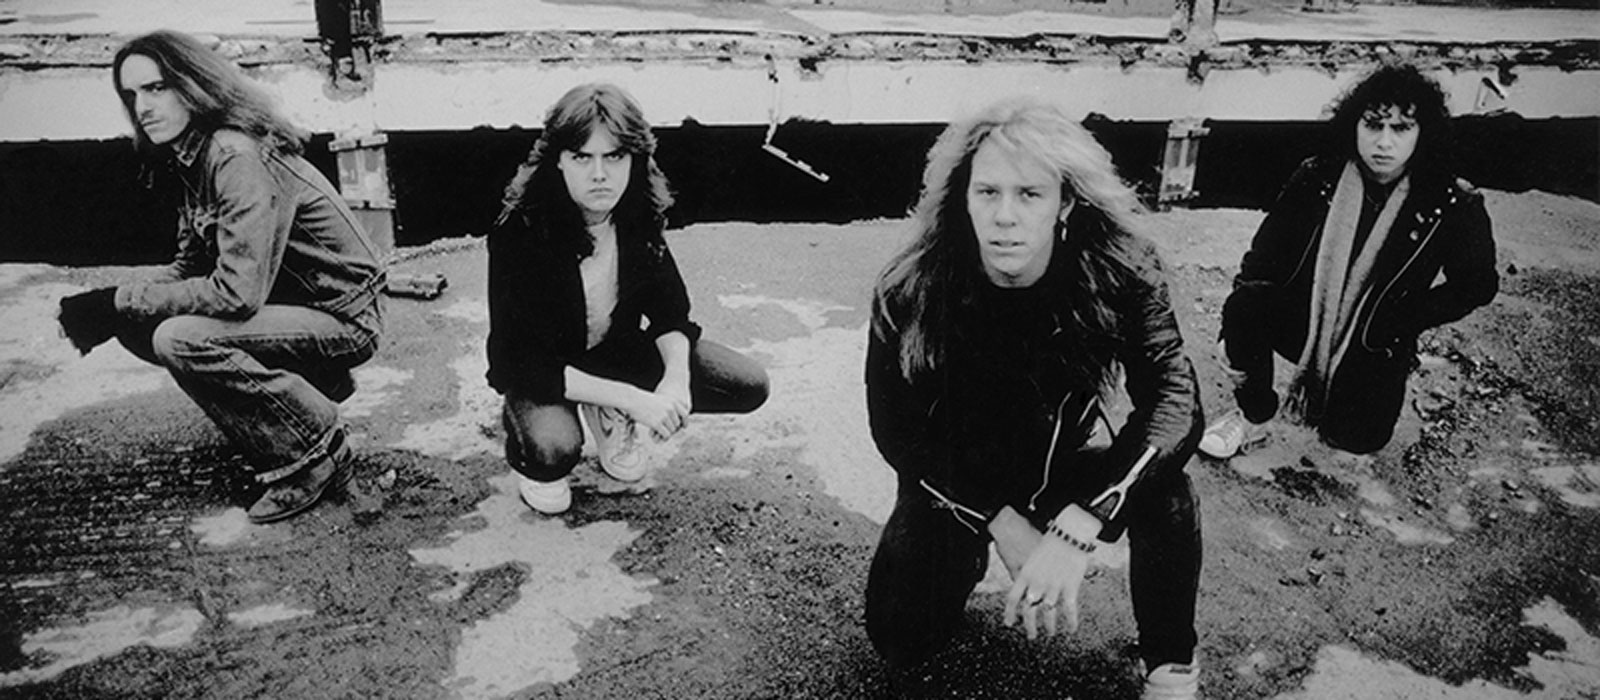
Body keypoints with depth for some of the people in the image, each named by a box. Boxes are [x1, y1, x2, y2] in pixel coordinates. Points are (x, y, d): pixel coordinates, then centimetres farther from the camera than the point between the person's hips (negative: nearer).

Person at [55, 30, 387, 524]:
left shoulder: (240, 158, -23)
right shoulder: (191, 160, 6)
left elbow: (238, 293, -29)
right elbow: (189, 269, 11)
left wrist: (120, 301, -19)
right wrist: (109, 310, -6)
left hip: (344, 319, -9)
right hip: (295, 306, 9)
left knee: (181, 340, -24)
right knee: (140, 328, 4)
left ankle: (314, 454, -8)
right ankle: (312, 389, 11)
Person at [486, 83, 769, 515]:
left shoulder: (639, 211, -15)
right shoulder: (520, 231, -30)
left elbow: (670, 309, -4)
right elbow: (517, 362, -29)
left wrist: (677, 377, -25)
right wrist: (631, 397, -35)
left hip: (617, 346, 5)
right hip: (542, 366, -5)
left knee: (750, 386, -8)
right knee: (554, 453, -38)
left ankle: (610, 416, 10)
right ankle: (535, 456, 3)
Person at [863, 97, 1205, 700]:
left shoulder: (1119, 276, -22)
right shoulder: (910, 292, -23)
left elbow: (1176, 402, -30)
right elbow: (896, 430, -16)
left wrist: (1078, 526, -43)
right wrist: (1003, 523, -26)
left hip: (1061, 468, 1)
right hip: (955, 478, 0)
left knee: (1163, 487, -28)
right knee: (903, 641, -14)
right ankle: (964, 553, 20)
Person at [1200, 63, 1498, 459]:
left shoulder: (1451, 206, -13)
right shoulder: (1318, 178, -9)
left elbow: (1477, 284, -2)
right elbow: (1266, 255, -6)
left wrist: (1398, 324, -12)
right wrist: (1236, 335, -14)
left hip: (1375, 345, 0)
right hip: (1301, 318, 0)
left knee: (1359, 438, -15)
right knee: (1245, 304, -29)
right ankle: (1253, 415, -6)